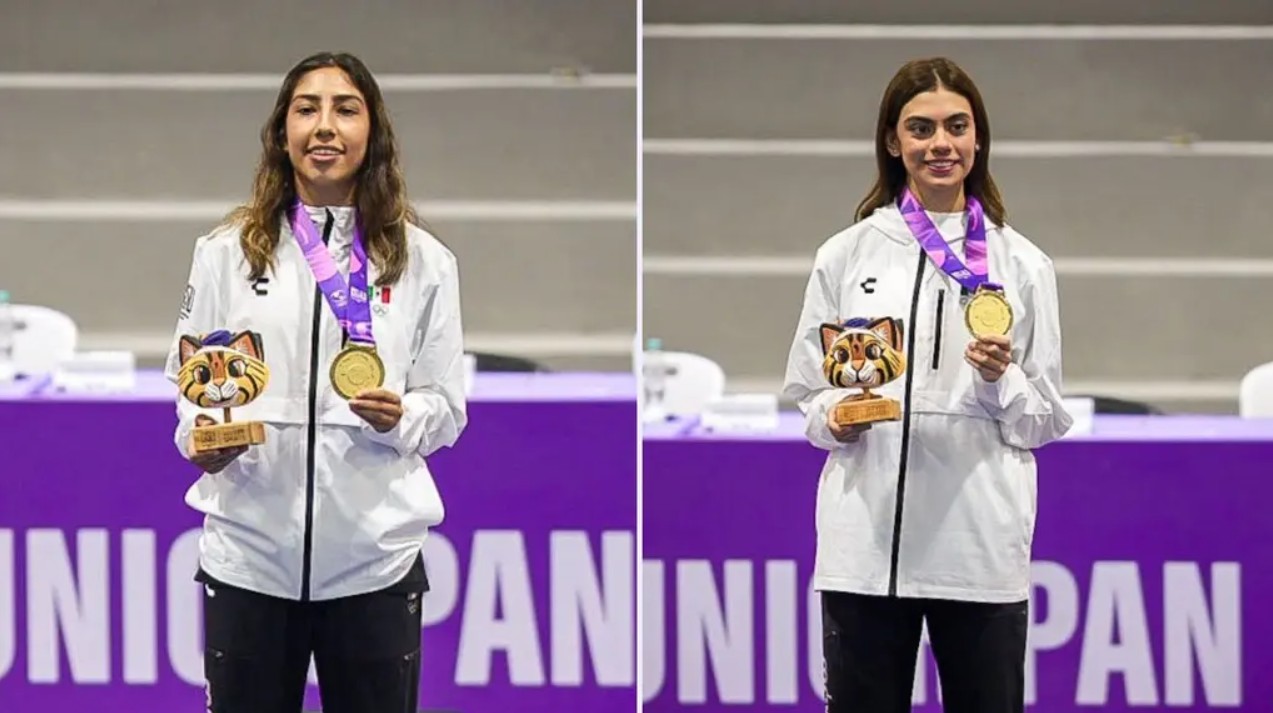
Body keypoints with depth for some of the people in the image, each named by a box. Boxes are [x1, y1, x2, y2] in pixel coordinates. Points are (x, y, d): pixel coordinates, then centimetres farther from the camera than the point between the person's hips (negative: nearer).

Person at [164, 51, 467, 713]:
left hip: (375, 555, 0)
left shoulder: (422, 260, 3)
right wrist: (199, 436, -13)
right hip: (248, 552, 0)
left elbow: (446, 407, 6)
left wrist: (400, 420, -16)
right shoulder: (225, 250, 4)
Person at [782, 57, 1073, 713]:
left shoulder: (1022, 265, 6)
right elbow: (807, 394, 11)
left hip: (981, 545, 0)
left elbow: (1046, 421, 8)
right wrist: (834, 420, -10)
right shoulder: (845, 256, 7)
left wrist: (1000, 379, -12)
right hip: (866, 538, 0)